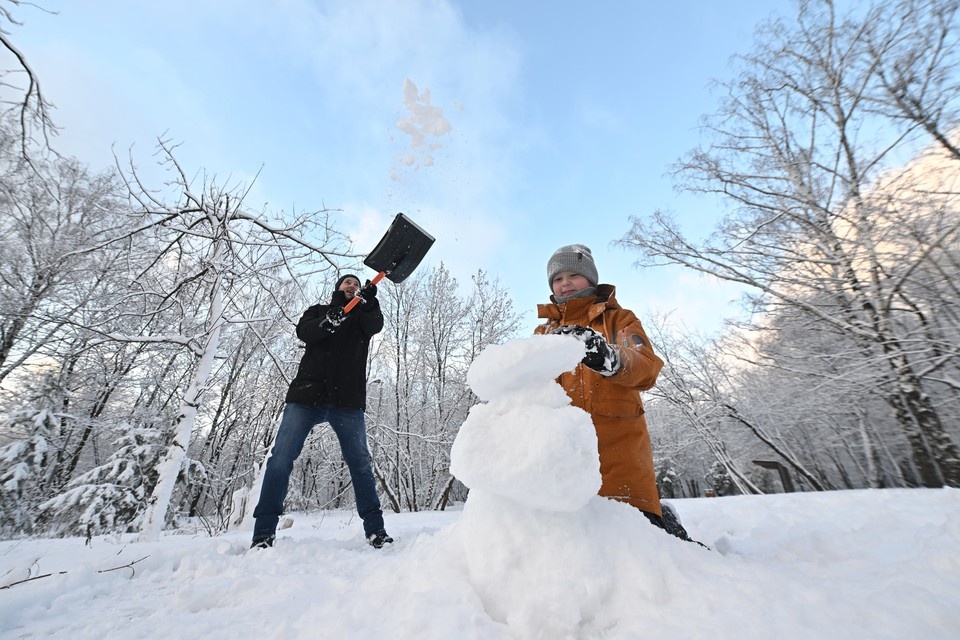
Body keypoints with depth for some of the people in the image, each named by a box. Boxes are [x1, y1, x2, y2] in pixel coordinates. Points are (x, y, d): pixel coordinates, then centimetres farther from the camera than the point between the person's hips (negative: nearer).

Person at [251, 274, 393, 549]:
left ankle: (375, 530, 8)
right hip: (307, 395, 1)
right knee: (281, 458, -5)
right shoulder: (318, 310, 19)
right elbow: (303, 332, -2)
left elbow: (376, 326, -5)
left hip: (348, 401, 0)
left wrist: (369, 303, -24)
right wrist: (328, 323, -22)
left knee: (360, 464, 0)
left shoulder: (363, 316, 19)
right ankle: (264, 533, 6)